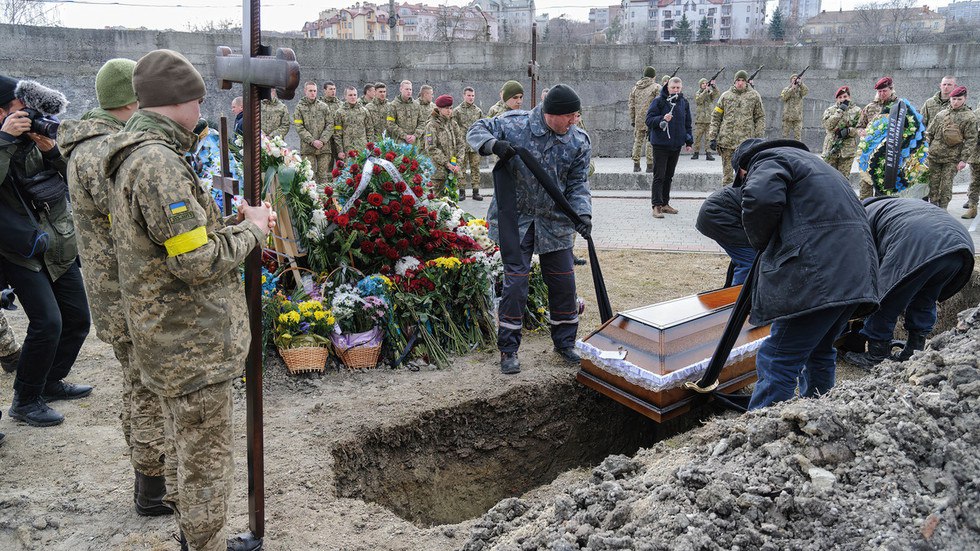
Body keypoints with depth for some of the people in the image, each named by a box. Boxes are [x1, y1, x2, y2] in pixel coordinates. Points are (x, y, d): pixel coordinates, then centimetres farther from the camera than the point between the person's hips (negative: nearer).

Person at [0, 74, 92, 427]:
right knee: (47, 322, -16)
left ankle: (51, 383, 32)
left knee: (78, 318, 11)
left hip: (59, 247, 7)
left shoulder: (37, 136, 6)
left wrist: (53, 150, -9)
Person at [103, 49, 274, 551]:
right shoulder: (157, 162, -24)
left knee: (183, 445, 24)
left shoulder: (136, 156, 10)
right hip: (193, 342, -11)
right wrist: (251, 230, -11)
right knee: (207, 457, 4)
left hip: (169, 335, 11)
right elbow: (198, 261, -26)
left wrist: (232, 222, 2)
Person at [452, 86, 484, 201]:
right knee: (462, 169, 0)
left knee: (475, 168, 4)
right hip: (462, 144, -2)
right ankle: (462, 191, 5)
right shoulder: (457, 111, 2)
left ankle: (476, 191, 9)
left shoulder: (478, 111, 11)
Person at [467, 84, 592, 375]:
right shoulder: (515, 124, -12)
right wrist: (494, 144, -23)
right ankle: (508, 349, 10)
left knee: (563, 283, 10)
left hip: (555, 223, 3)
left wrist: (583, 212, -17)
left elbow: (578, 184, 1)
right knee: (514, 283, -4)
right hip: (516, 219, -3)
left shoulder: (579, 141, -4)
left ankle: (565, 342, 30)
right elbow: (476, 131, 0)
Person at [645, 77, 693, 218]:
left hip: (676, 145, 5)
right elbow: (649, 120, -9)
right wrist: (662, 119, -26)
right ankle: (656, 205, -4)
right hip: (660, 144, -5)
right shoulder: (659, 101, -7)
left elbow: (687, 123, 18)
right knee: (659, 176, -6)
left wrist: (689, 141, 13)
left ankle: (665, 203, 21)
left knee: (669, 176, 13)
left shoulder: (684, 102, 9)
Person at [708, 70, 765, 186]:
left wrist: (759, 137, -1)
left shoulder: (754, 96, 7)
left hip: (746, 140, -1)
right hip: (726, 140, 1)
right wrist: (712, 137, 2)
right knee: (727, 172, 6)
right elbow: (715, 117, 10)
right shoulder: (725, 96, 9)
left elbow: (760, 118, 8)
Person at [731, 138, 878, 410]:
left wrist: (760, 243, -3)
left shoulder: (768, 160, 2)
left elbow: (761, 199, -20)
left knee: (778, 361, -9)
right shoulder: (805, 159, 32)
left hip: (820, 272, -10)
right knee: (820, 352, 22)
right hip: (855, 271, 10)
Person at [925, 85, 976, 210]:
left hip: (952, 159, -3)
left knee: (946, 186, -1)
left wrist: (964, 159, -10)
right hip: (934, 156, 3)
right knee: (933, 184, 7)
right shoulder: (941, 114, 10)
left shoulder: (969, 117, -1)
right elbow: (929, 133, 15)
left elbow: (971, 140, -4)